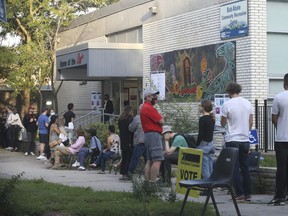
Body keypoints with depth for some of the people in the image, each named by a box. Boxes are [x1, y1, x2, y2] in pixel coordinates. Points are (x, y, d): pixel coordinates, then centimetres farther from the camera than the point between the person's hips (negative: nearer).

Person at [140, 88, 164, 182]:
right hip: (154, 135, -11)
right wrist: (161, 118, 4)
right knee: (157, 160, -14)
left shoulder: (144, 107, 20)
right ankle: (153, 182, -19)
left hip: (147, 134, 11)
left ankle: (147, 181, 14)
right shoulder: (149, 108, -15)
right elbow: (161, 121, -15)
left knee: (149, 160, 13)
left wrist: (159, 118, 2)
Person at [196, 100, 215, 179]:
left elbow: (200, 134, -15)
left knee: (205, 168, -5)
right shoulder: (212, 118, 9)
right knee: (210, 168, 11)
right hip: (211, 143, 8)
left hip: (204, 144, -8)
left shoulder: (202, 119, -14)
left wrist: (197, 145, -9)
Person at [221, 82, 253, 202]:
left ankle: (240, 194, -2)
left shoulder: (227, 104, -11)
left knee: (235, 168, 0)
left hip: (232, 140, -5)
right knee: (245, 168, 11)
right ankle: (248, 194, 13)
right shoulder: (248, 103, 4)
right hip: (245, 140, 5)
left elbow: (223, 124, -3)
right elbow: (251, 123, 9)